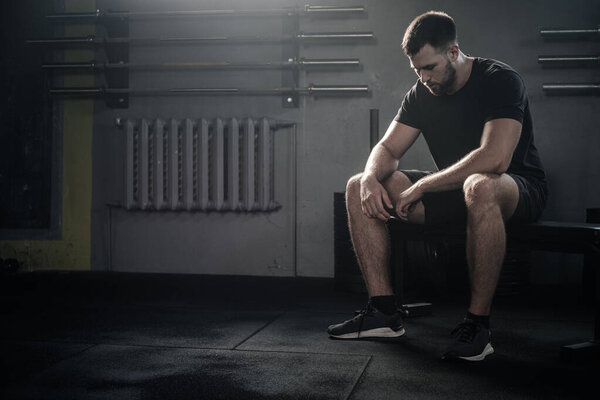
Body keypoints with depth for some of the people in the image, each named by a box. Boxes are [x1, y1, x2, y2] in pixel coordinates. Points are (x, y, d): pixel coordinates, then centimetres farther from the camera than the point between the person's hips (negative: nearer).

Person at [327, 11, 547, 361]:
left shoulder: (500, 81, -18)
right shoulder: (422, 93, 4)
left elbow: (495, 159, -31)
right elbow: (387, 149, 5)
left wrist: (421, 187, -27)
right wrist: (371, 178, -20)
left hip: (520, 190, -7)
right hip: (456, 190, 7)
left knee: (480, 187, -45)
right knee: (359, 189, -6)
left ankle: (478, 324, -34)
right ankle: (385, 312, -10)